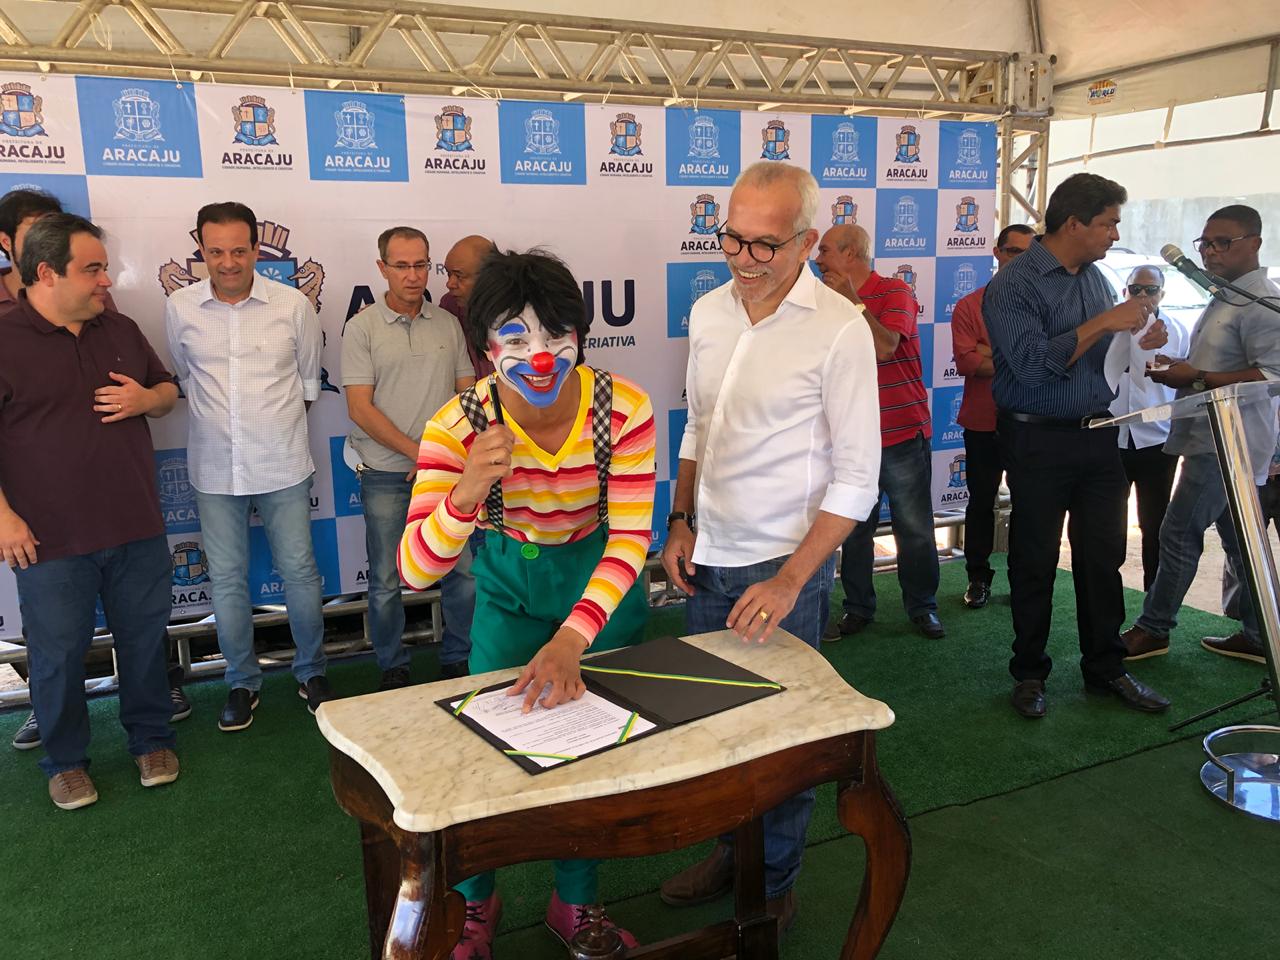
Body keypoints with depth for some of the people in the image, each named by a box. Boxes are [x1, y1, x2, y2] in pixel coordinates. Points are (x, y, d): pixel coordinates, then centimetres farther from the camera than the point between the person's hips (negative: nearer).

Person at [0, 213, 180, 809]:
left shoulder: (120, 330, 9)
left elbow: (168, 390, 19)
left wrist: (146, 398, -5)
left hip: (137, 530, 5)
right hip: (50, 539, -4)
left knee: (145, 640, 14)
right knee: (58, 655, 10)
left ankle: (151, 740, 33)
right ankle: (65, 761, 29)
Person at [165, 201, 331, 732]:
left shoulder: (293, 304, -5)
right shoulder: (180, 307, -2)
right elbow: (181, 375, 12)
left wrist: (279, 424, 7)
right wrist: (213, 416, 8)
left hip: (282, 466, -1)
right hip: (214, 468, 1)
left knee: (299, 571, 5)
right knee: (227, 579, 9)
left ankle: (311, 672, 25)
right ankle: (242, 682, 26)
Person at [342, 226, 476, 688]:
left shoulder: (448, 325, 7)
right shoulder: (362, 328, -2)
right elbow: (359, 408, -8)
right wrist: (418, 453, -13)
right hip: (386, 476, -2)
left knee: (463, 573, 6)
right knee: (386, 583, 7)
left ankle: (458, 662, 25)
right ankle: (393, 670, 25)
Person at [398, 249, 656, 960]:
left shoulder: (624, 409, -26)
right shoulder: (458, 425, -26)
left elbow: (630, 540, -24)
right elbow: (416, 571, -28)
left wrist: (570, 640, -38)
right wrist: (467, 491, -48)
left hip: (603, 584, 1)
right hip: (510, 587, 0)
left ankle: (575, 902, 37)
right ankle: (475, 902, 34)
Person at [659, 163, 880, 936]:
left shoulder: (839, 330, -14)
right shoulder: (708, 311, 4)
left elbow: (857, 480, -13)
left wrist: (789, 580, -17)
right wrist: (680, 523, 6)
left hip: (784, 566, -5)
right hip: (708, 557, 6)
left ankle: (773, 886, 29)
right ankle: (731, 851, 38)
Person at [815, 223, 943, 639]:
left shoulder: (895, 292, -5)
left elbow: (884, 346, -22)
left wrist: (851, 298, -19)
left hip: (902, 434, -5)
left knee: (915, 529, 5)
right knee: (854, 529, 9)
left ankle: (923, 607, 21)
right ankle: (857, 609, 22)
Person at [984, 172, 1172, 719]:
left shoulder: (1096, 278, 12)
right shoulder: (1013, 284, -12)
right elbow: (1032, 364, -24)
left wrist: (1137, 343, 3)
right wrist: (1104, 323, -21)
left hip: (1098, 435, 7)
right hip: (1039, 441, -7)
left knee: (1103, 556, 11)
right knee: (1035, 561, 5)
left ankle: (1105, 669, 25)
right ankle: (1030, 674, 20)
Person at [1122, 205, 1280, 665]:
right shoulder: (1224, 298, 18)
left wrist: (1196, 377, -21)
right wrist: (1179, 369, 9)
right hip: (1211, 438, 10)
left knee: (1179, 533, -4)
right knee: (1240, 540, 13)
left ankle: (1154, 628, 8)